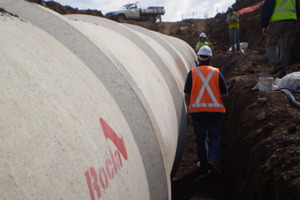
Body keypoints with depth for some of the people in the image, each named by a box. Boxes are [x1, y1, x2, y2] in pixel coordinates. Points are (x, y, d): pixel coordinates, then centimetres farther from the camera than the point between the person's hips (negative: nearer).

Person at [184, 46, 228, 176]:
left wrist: (188, 108, 10)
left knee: (200, 139, 12)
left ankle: (203, 166, 15)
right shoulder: (216, 73, 1)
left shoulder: (192, 73, -1)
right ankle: (213, 159, -9)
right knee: (215, 137, 12)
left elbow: (187, 94, -4)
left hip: (197, 111, 0)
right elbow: (224, 94, 2)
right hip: (214, 111, 0)